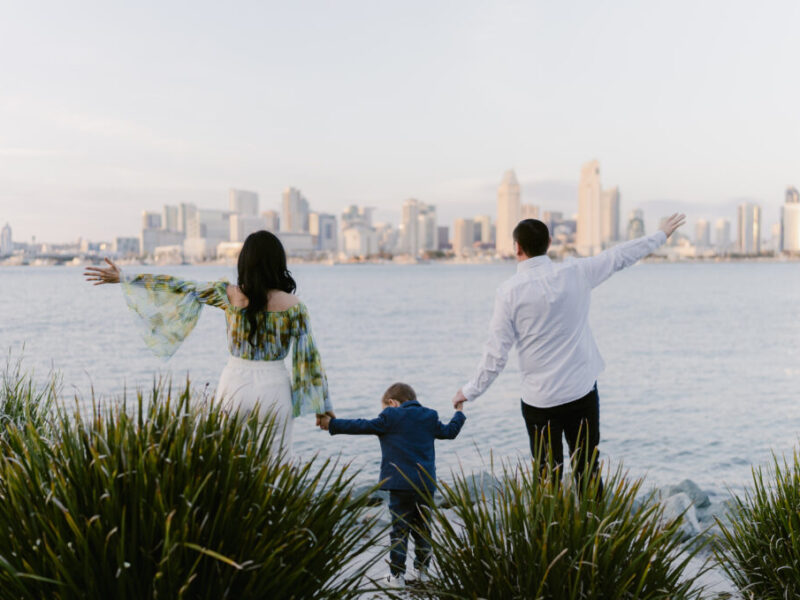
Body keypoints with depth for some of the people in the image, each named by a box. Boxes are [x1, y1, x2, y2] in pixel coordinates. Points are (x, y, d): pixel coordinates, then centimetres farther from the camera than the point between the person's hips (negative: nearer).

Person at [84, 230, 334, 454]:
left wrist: (123, 277, 13)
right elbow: (309, 356, -5)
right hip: (273, 387, -1)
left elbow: (180, 287, 2)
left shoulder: (229, 295, -6)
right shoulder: (294, 306, -8)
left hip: (235, 385, 1)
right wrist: (323, 405, 4)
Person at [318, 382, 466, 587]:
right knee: (422, 528, 15)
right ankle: (422, 571, 20)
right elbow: (450, 432, 22)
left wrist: (332, 424, 0)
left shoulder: (389, 418, -2)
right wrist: (459, 414, 42)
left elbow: (362, 426, -5)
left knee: (399, 528, 1)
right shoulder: (430, 417, 11)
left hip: (400, 484, -4)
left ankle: (397, 575, 0)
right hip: (426, 485, 4)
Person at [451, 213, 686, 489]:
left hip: (539, 400, -3)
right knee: (588, 471, 13)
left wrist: (470, 391, 4)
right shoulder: (575, 273, -3)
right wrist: (661, 234, 28)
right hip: (583, 392, 3)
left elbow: (496, 353, -9)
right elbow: (619, 255, 12)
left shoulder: (510, 292, -11)